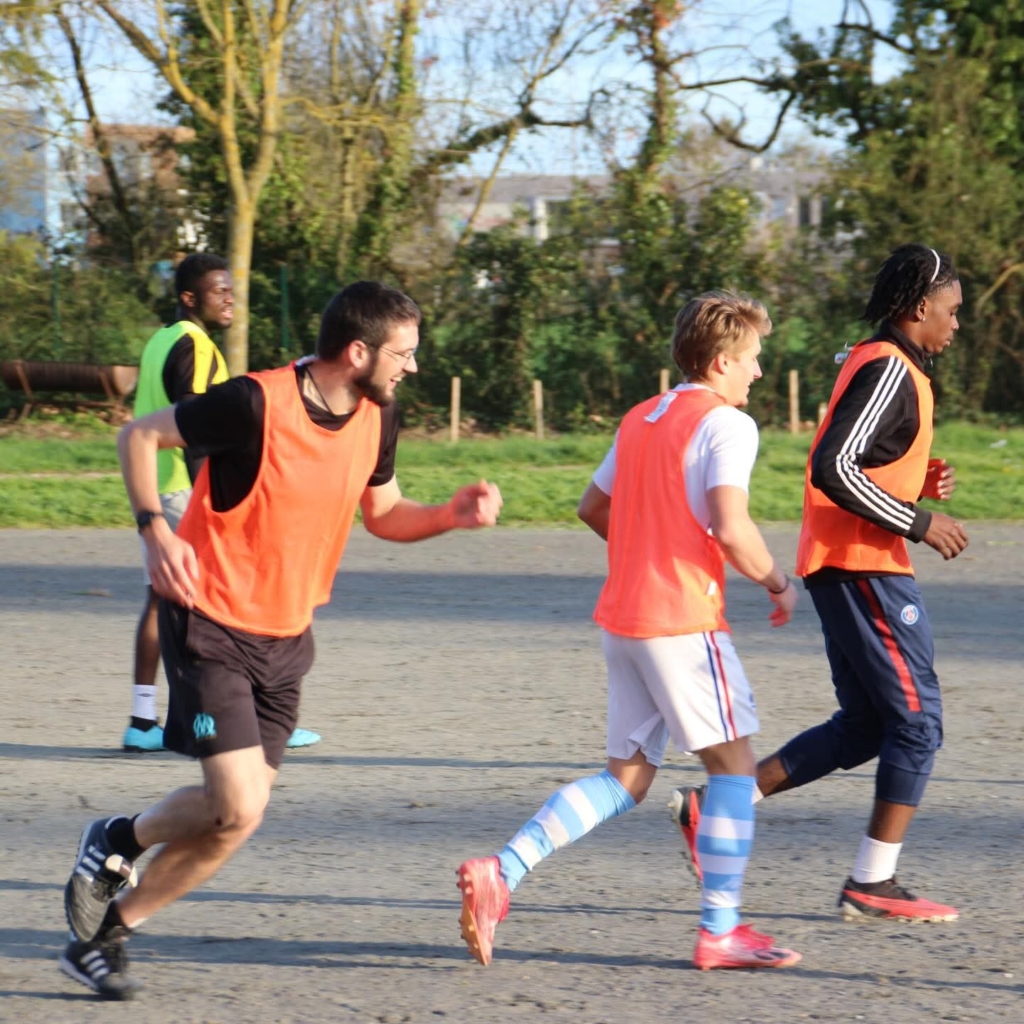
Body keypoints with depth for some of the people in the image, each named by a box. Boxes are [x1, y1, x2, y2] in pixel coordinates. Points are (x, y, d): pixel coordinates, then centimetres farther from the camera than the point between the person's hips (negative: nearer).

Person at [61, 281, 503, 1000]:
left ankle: (106, 933, 21)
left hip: (287, 640, 7)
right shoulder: (256, 405, -20)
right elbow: (139, 436, -9)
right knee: (237, 810, -15)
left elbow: (382, 513, 14)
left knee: (236, 813, 6)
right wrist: (155, 528, -20)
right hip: (212, 626, -7)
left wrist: (451, 516, -5)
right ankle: (118, 843, 15)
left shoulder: (377, 418, 0)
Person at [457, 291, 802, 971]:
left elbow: (593, 508, 24)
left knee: (626, 779, 11)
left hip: (621, 620, 8)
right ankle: (721, 931, 3)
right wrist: (778, 583, -5)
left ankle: (502, 872, -5)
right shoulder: (728, 425, -9)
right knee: (734, 761, 4)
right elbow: (731, 528, -20)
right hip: (683, 622, -8)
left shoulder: (640, 419, 16)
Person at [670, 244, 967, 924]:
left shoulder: (877, 365, 18)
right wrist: (920, 523, -18)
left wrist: (919, 483, 10)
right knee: (917, 720, -5)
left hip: (844, 567, 10)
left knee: (866, 726, 12)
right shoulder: (890, 370, -14)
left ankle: (717, 805, 10)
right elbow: (834, 470, -24)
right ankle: (874, 883, -2)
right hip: (864, 566, -10)